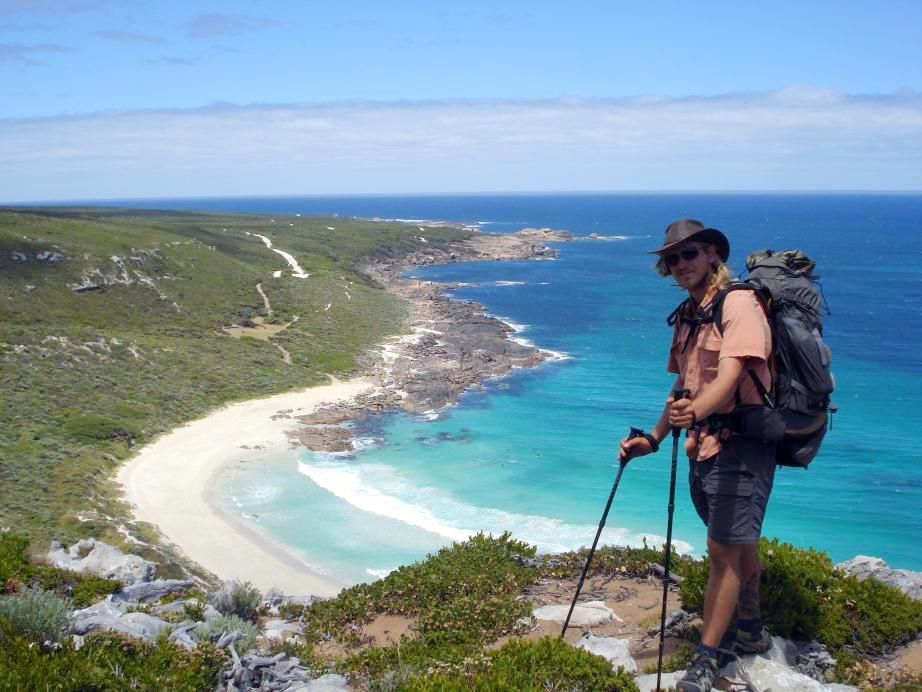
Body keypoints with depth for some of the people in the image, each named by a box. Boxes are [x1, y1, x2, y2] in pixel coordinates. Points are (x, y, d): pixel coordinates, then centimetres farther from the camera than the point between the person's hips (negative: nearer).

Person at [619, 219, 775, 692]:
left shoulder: (738, 302, -14)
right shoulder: (687, 315, 12)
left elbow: (732, 373, -29)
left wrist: (696, 411, -46)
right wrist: (653, 439, 14)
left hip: (740, 443, -8)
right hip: (703, 444, 8)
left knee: (724, 550, -6)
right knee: (738, 543, 20)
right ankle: (749, 631, 35)